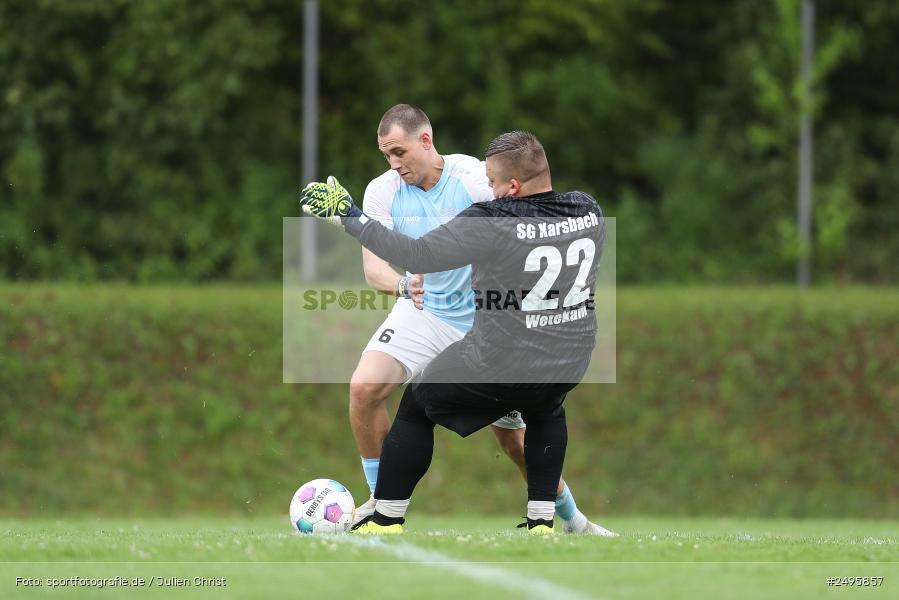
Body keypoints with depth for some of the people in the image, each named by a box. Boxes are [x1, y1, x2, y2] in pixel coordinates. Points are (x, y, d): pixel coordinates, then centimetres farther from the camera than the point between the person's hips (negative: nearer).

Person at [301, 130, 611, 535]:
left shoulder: (492, 223, -24)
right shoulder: (588, 211, -7)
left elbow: (416, 256, -23)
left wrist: (348, 215, -15)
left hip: (498, 365, -5)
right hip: (569, 363, 5)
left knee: (416, 406, 21)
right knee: (545, 409, 39)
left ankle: (385, 521, 27)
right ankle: (542, 521, 31)